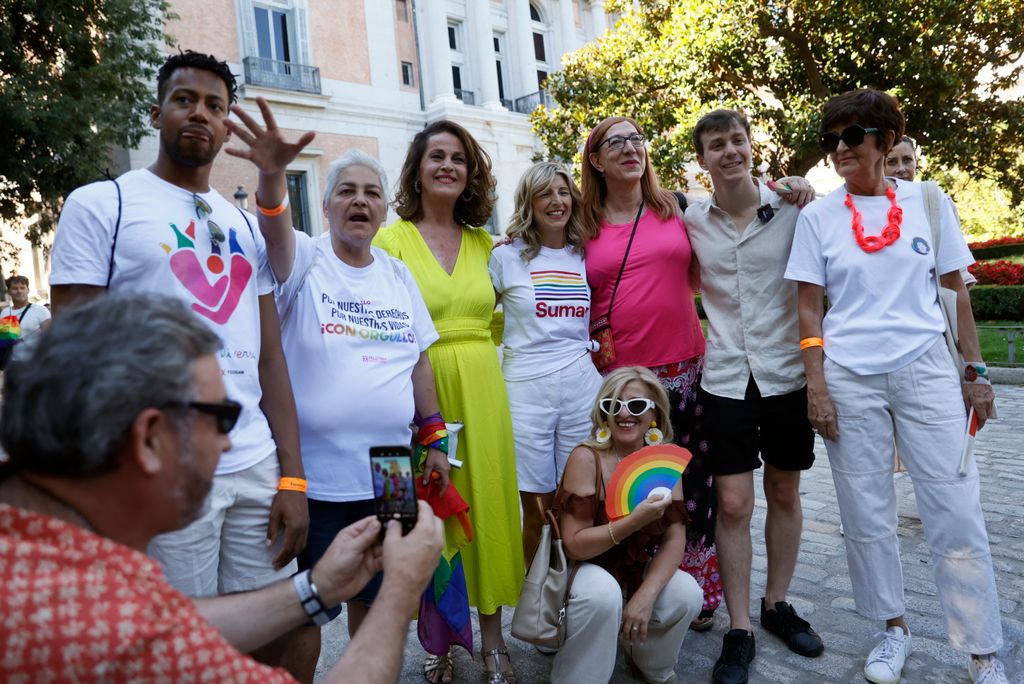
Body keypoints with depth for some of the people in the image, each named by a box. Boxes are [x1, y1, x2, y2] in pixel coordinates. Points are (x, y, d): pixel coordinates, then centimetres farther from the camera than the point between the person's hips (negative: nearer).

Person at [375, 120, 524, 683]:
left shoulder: (484, 243, 11)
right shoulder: (392, 239, -2)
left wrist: (473, 349, 4)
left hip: (483, 389, 4)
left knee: (488, 502, 8)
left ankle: (492, 638, 25)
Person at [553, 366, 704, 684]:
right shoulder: (586, 458, -21)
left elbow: (675, 539, -9)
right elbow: (574, 545, -23)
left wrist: (646, 595, -25)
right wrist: (635, 521, -34)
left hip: (640, 570, 5)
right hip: (588, 567, -4)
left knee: (687, 595, -22)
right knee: (602, 593, -35)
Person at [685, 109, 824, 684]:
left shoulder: (793, 209, -3)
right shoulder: (690, 221, 0)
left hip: (788, 373, 1)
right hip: (726, 377, 0)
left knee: (784, 494, 13)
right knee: (734, 504, 0)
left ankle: (777, 604, 34)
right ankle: (739, 632, 14)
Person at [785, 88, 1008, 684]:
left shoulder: (928, 201, 5)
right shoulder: (818, 217, 3)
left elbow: (956, 291, 8)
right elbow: (811, 307, 1)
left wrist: (976, 371, 5)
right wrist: (816, 384, -5)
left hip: (926, 370, 0)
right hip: (849, 377, 0)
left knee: (957, 516, 1)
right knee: (867, 516, 8)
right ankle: (895, 629, 28)